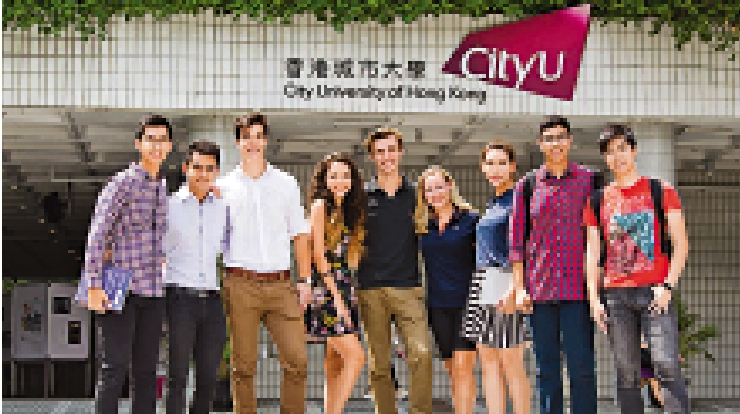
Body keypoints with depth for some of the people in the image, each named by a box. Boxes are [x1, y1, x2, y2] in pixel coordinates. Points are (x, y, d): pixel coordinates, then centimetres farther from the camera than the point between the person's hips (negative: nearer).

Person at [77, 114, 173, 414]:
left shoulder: (163, 188, 14)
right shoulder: (122, 183, -8)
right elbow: (97, 235, -13)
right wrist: (94, 286, -19)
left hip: (152, 292, 7)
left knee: (146, 369, 6)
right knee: (115, 367, -8)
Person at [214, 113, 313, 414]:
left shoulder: (286, 184, 14)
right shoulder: (223, 187, 9)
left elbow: (300, 234, 16)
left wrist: (304, 280, 7)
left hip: (281, 284, 2)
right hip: (241, 284, -1)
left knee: (296, 360, -5)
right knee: (243, 366, 0)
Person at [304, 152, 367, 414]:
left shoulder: (350, 211, 18)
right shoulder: (320, 206, -3)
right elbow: (318, 254, -9)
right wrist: (336, 296, -13)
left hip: (345, 289, 7)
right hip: (326, 287, -7)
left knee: (335, 367, 5)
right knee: (355, 357, -15)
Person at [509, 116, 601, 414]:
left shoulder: (589, 180, 6)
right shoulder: (527, 185, 9)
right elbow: (517, 240, 9)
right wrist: (519, 286, 2)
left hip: (577, 287, -1)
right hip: (539, 289, 2)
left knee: (582, 367, -4)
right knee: (546, 368, 6)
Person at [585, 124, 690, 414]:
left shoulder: (660, 191, 6)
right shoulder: (598, 201, 13)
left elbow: (680, 244, 3)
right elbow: (592, 253, 13)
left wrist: (668, 286, -9)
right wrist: (594, 298, 3)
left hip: (655, 293, -3)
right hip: (615, 295, 3)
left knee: (667, 367, -14)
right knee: (626, 375, 3)